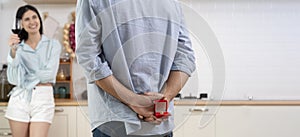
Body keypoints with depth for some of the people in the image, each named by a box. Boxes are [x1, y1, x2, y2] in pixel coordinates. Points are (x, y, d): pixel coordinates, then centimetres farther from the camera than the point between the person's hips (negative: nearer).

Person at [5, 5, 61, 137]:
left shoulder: (53, 44, 5)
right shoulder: (18, 47, 8)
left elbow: (49, 74, -6)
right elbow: (13, 79, -5)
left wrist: (25, 77, 0)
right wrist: (13, 51, -14)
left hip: (43, 98, -2)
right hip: (19, 98, 2)